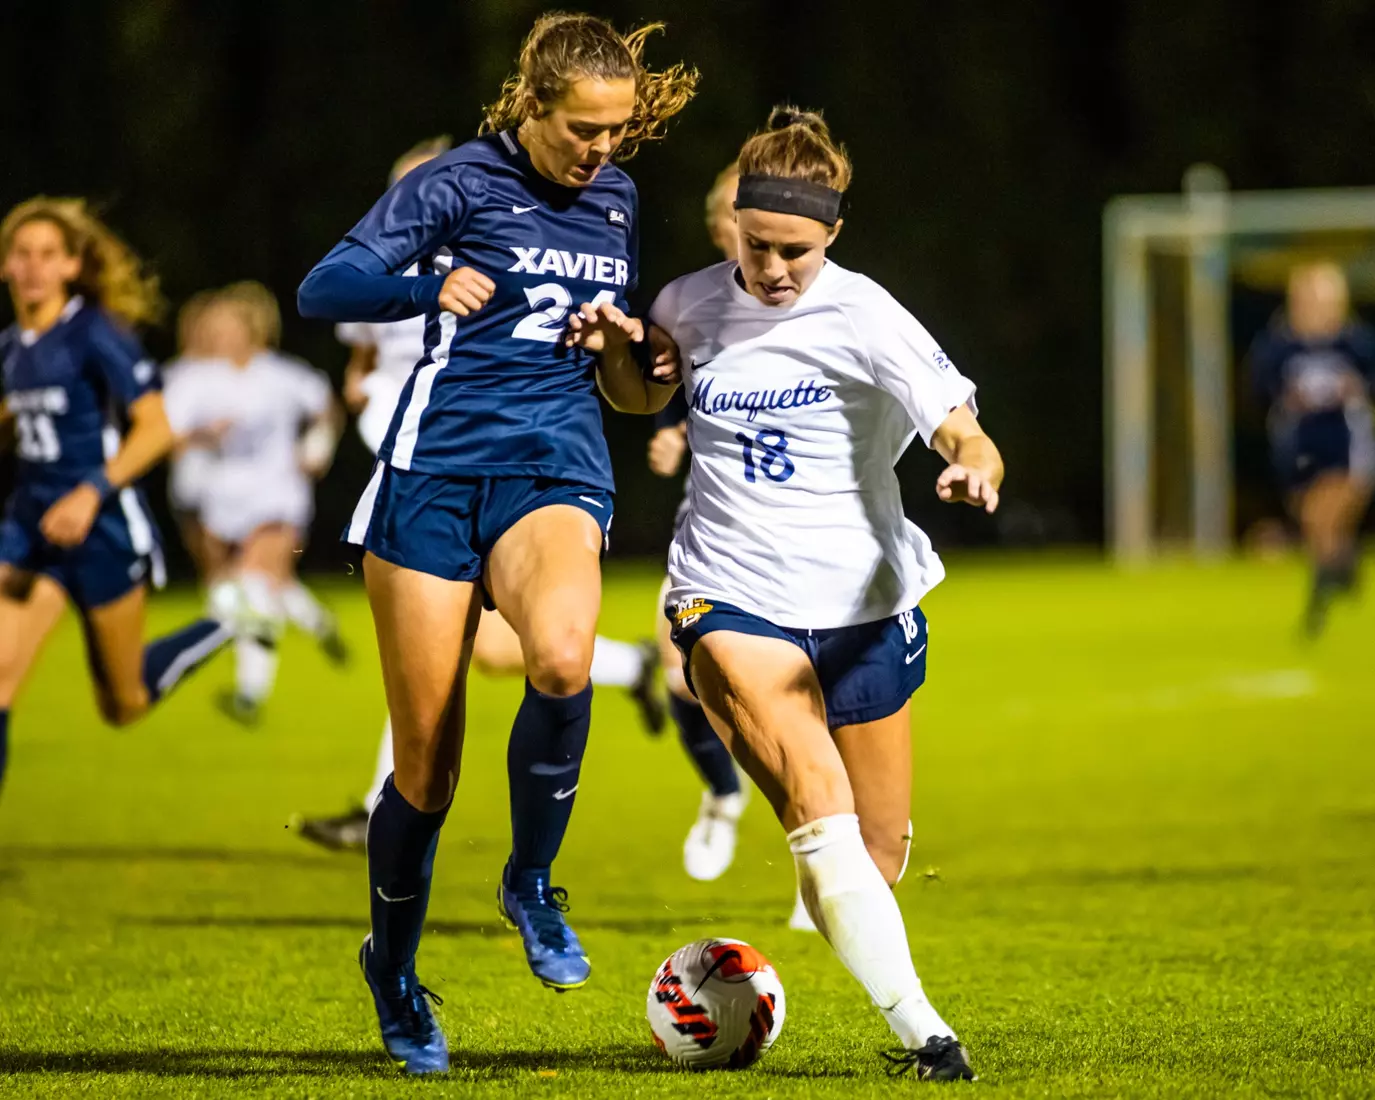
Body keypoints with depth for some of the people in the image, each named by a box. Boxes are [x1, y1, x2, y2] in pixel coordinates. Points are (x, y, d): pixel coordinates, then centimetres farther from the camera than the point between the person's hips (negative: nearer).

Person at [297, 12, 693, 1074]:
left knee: (563, 659, -33)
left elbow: (632, 392, 22)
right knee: (426, 766, -1)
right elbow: (323, 287, -10)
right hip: (437, 468, -2)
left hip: (555, 469, 2)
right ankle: (394, 970, 24)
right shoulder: (461, 183, -2)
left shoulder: (622, 203, 13)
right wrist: (428, 287, -29)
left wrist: (627, 349, -2)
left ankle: (531, 884, -10)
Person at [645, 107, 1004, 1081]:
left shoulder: (863, 318, -10)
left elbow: (969, 439, -20)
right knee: (821, 811, -24)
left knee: (877, 858, 9)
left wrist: (974, 470, -43)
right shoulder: (689, 307, 0)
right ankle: (918, 1027, -26)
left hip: (864, 605, 0)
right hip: (731, 599, 0)